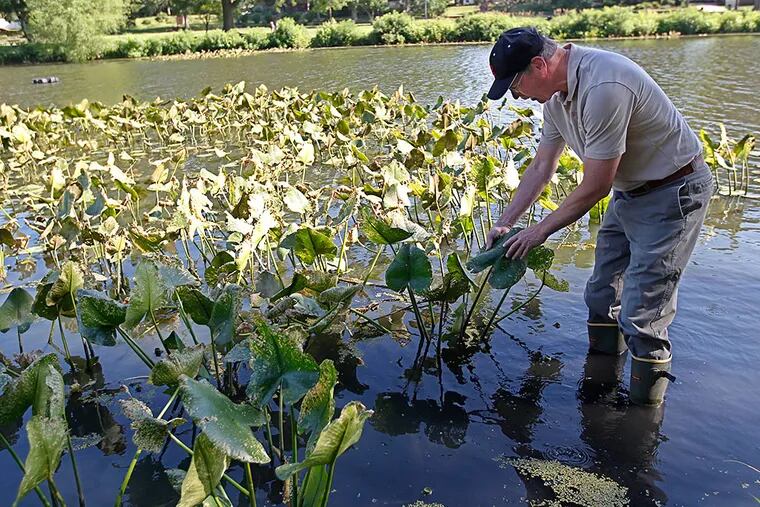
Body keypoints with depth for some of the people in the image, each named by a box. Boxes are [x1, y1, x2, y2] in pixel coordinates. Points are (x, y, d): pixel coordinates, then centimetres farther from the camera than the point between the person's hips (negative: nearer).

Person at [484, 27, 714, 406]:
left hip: (673, 192, -9)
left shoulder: (602, 89, -31)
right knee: (601, 297, 16)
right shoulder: (556, 95, 0)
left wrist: (541, 230, -13)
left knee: (641, 316, -10)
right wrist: (504, 223, 5)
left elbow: (595, 187, -25)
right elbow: (540, 169, 9)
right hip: (629, 192, 10)